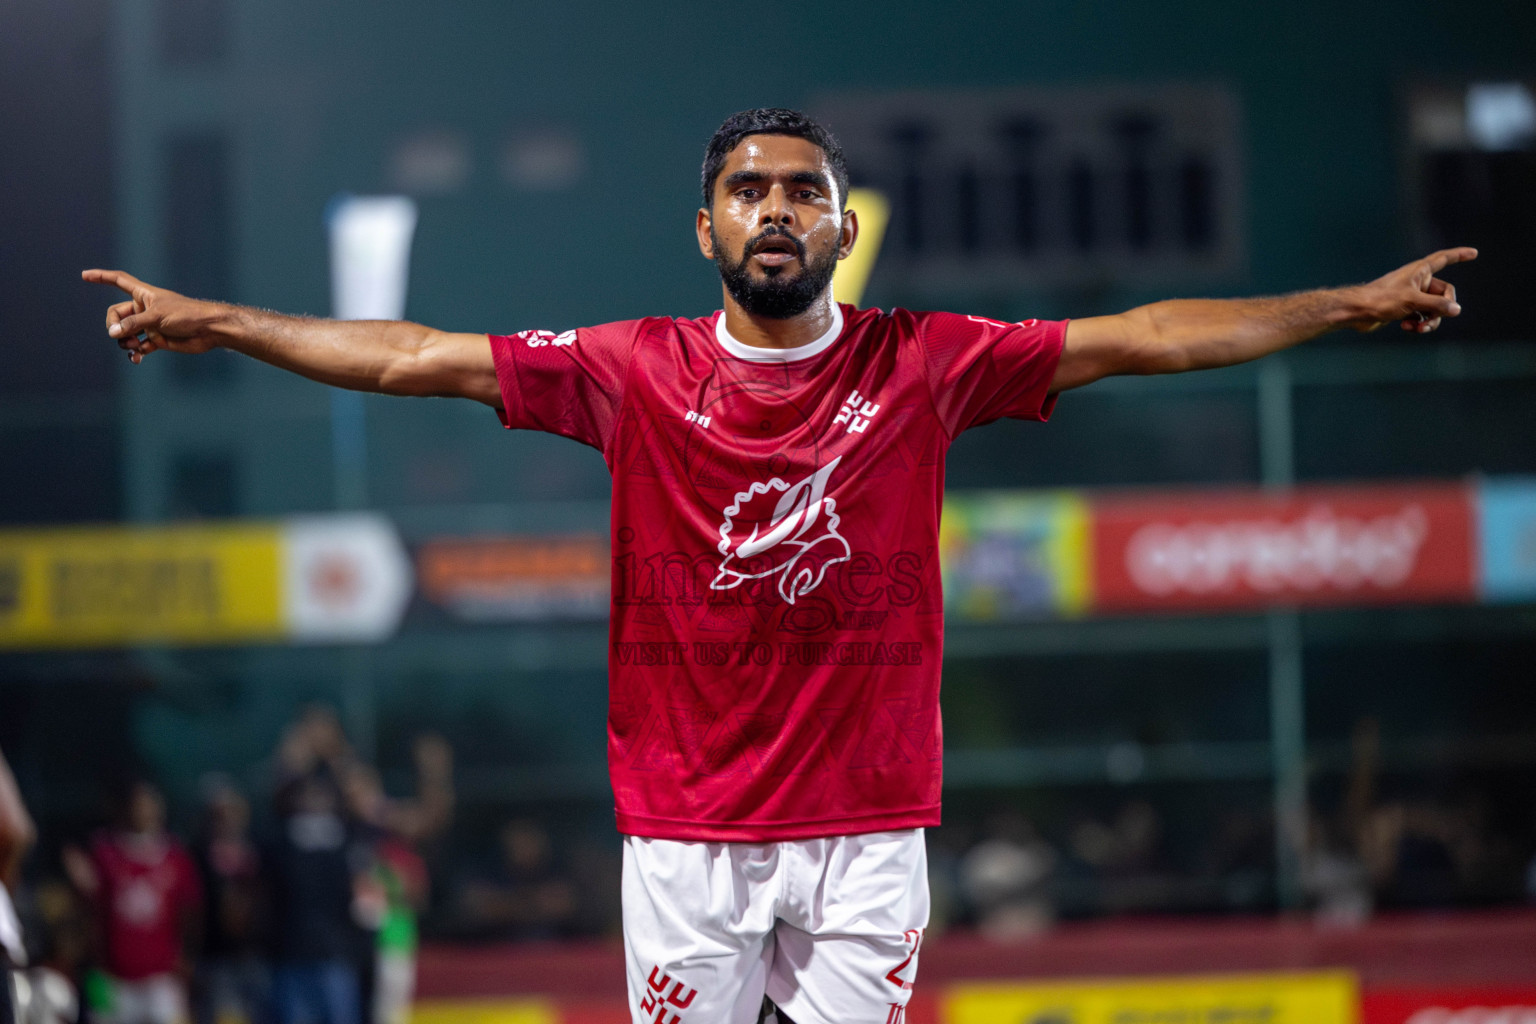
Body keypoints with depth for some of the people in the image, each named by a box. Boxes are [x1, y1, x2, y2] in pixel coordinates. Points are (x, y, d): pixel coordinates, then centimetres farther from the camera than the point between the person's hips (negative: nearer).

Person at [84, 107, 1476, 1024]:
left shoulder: (922, 364, 2)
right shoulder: (636, 372, 3)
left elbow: (1144, 338, -1)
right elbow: (411, 359, 2)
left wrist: (1348, 305, -7)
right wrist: (212, 324, -3)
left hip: (866, 832, 0)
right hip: (685, 831, 0)